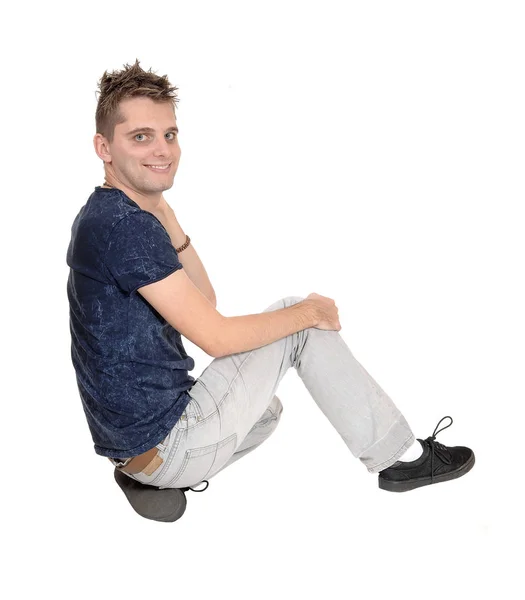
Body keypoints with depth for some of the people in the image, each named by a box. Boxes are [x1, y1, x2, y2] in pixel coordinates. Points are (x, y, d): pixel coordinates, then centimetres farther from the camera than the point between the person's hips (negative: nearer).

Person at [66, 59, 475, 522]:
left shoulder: (103, 216, 10)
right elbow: (216, 337, -21)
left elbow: (204, 300, 11)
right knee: (301, 319, -5)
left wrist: (162, 212, 0)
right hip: (164, 443, -9)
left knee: (266, 409, 35)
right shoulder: (126, 226, -23)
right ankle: (399, 457, 6)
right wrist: (307, 312, -5)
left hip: (131, 438, 9)